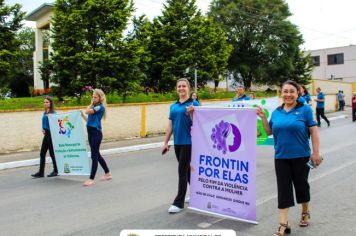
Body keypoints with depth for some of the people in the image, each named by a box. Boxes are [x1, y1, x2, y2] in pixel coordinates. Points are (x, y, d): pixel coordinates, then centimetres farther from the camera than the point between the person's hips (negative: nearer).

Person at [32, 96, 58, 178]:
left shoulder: (53, 113, -10)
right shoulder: (44, 113, 12)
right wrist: (43, 129, 6)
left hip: (51, 134, -7)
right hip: (46, 134, 7)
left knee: (52, 153, 2)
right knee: (42, 153, 7)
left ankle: (56, 171, 16)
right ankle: (41, 172, 13)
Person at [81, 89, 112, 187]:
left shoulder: (100, 107, -10)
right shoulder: (94, 107, 15)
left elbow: (87, 111, -18)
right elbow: (89, 120, 16)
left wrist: (91, 104, -2)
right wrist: (82, 115, 9)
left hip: (96, 133, -9)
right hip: (90, 132, 9)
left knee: (94, 155, -7)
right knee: (97, 154, 16)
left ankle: (91, 179, -3)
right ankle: (108, 174, 29)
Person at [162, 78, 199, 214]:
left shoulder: (193, 103, -6)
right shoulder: (173, 106, 12)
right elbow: (170, 126, 13)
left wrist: (190, 113, -26)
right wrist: (166, 142, 11)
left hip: (188, 142, -7)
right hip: (177, 142, 7)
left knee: (182, 171, -6)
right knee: (186, 169, 16)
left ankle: (178, 203, 1)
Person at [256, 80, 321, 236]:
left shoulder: (305, 109, -6)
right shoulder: (276, 112, 5)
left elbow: (314, 131, -7)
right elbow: (269, 132, 11)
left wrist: (315, 152, -11)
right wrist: (263, 118, -1)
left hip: (301, 156, -3)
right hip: (281, 157, 3)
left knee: (301, 185, 14)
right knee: (283, 189, 2)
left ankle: (305, 213, 41)